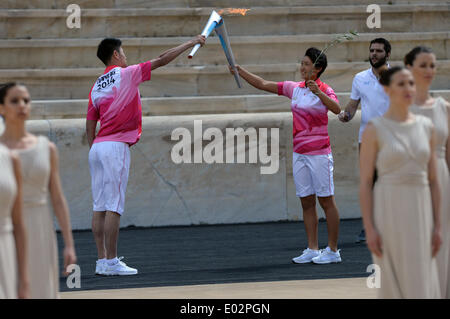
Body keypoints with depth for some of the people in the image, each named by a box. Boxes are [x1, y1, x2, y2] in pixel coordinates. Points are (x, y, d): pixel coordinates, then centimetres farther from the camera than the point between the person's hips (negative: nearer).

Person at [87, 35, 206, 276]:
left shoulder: (96, 86, 16)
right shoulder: (126, 74, -2)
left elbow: (90, 125, 16)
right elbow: (161, 60, 0)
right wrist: (192, 43, 7)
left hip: (97, 147, 7)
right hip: (116, 146, -7)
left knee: (100, 206, 5)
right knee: (113, 206, -8)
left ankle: (102, 260, 7)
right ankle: (111, 262, -10)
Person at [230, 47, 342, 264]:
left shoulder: (325, 91, -7)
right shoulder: (294, 88, 10)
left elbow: (336, 109, -26)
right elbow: (263, 85, 11)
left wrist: (318, 93, -37)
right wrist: (240, 71, 4)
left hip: (319, 153, -6)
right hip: (299, 153, 6)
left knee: (326, 201, -3)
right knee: (306, 202, 7)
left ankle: (332, 251, 1)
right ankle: (312, 249, 11)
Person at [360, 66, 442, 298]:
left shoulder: (426, 127, 9)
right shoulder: (373, 129, -5)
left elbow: (432, 179, 11)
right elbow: (365, 182, -6)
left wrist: (437, 226, 6)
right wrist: (369, 229, -13)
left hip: (418, 214, 5)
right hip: (388, 212, -5)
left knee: (422, 289, 4)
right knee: (396, 288, -3)